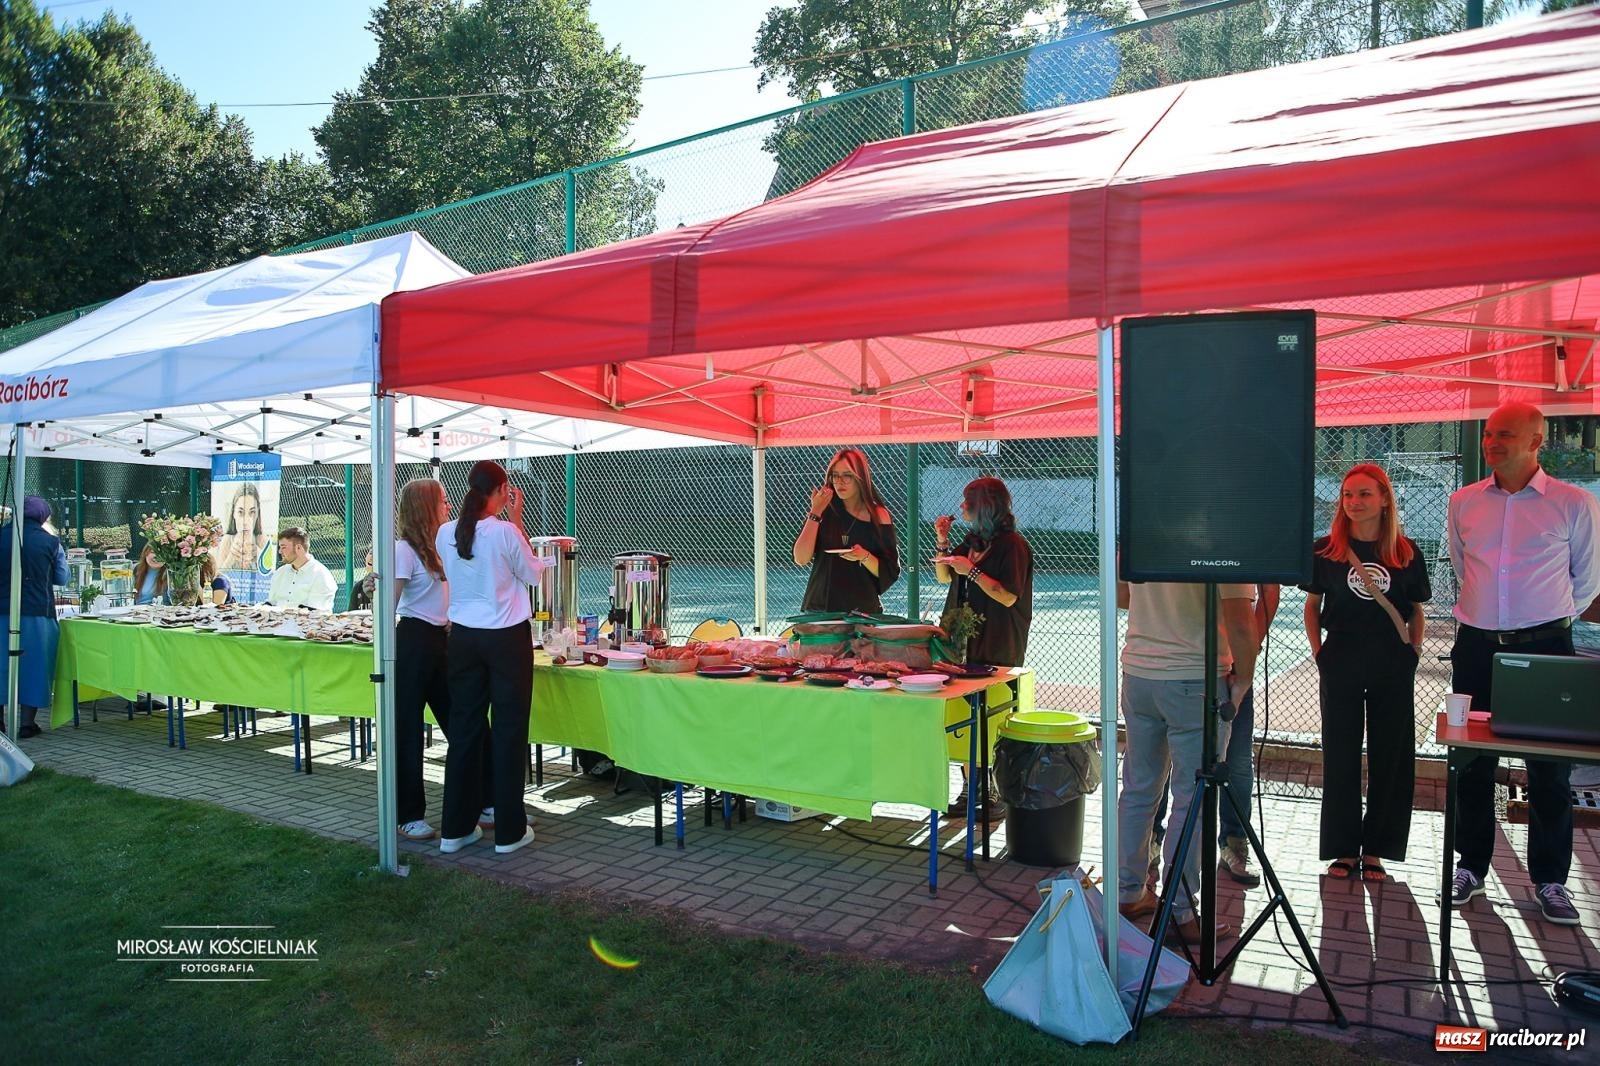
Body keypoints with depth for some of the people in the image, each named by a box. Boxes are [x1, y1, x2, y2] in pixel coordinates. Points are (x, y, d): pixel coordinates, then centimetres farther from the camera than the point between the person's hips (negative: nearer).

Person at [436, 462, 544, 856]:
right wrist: (517, 521, 0)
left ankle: (456, 828, 19)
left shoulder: (445, 534, 1)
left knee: (465, 728, 12)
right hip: (507, 638, -5)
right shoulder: (505, 532, -15)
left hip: (463, 637, 5)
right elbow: (533, 574, -1)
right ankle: (509, 830, 11)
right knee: (509, 731, 4)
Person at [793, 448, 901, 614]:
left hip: (863, 610, -1)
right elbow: (801, 559, -9)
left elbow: (890, 573, -1)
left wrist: (864, 557, -19)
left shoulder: (878, 516, -2)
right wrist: (815, 512, -11)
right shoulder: (824, 510, 2)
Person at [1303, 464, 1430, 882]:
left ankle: (1374, 851, 20)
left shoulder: (1407, 553, 2)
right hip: (1341, 666, -1)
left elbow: (1416, 612, 10)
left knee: (1389, 758, 7)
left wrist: (1413, 654, 1)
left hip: (1393, 668, 1)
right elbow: (1312, 605, 7)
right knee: (1340, 757, 5)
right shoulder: (1325, 550, -1)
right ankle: (1344, 850, 16)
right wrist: (1319, 652, 0)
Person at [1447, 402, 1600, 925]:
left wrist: (1547, 615, 11)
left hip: (1545, 647, -2)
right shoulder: (1463, 502, 5)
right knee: (1473, 762, 9)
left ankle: (1550, 881, 17)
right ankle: (1470, 867, 21)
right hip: (1476, 646, 3)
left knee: (1550, 768, 4)